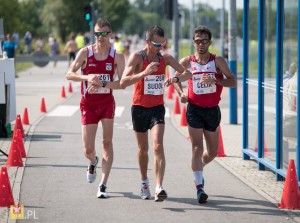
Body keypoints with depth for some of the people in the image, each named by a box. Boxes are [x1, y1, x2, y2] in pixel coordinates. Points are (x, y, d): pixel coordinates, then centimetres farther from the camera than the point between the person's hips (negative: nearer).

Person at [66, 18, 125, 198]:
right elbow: (69, 74, -7)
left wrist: (102, 84, -22)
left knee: (107, 142, -6)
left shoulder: (117, 57, -2)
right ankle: (93, 162, 38)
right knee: (88, 150, 0)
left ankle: (103, 185, -1)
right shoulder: (85, 53, -3)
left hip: (107, 102, 0)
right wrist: (87, 77, -25)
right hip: (89, 104, 0)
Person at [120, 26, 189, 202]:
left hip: (157, 108, 1)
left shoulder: (165, 58, 0)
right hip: (140, 108, -1)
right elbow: (123, 82, -22)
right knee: (143, 148, 13)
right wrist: (144, 73, -34)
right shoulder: (137, 57, -11)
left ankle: (159, 188, -25)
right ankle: (144, 184, 35)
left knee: (158, 146, -17)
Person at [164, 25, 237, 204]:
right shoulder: (187, 62, -1)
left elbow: (233, 82, -10)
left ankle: (198, 169, 42)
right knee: (197, 148, -13)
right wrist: (181, 93, -3)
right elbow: (177, 78, 16)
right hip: (194, 109, -2)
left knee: (213, 152, 12)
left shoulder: (218, 61, -4)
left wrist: (215, 81, -25)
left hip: (213, 110, 2)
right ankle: (199, 187, -14)